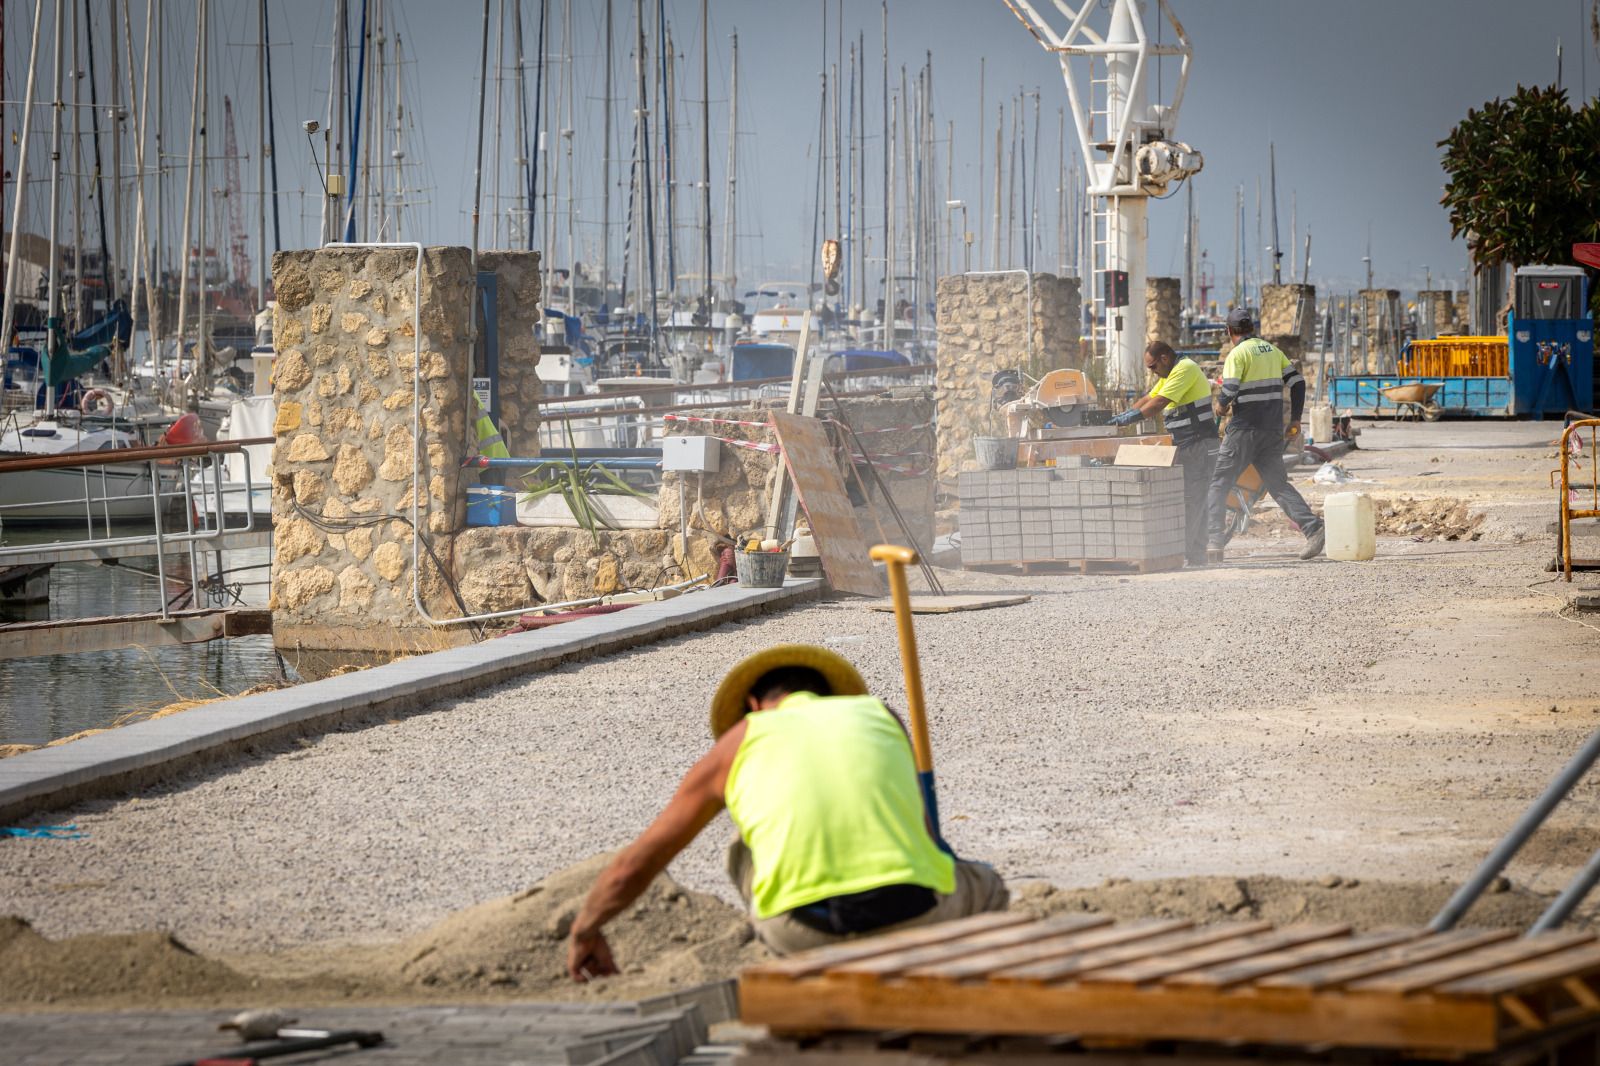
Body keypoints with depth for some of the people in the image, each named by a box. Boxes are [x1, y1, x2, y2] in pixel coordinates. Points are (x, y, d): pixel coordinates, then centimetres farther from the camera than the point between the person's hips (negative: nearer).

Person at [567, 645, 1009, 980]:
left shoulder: (740, 741, 21)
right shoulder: (879, 715, 25)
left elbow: (636, 862, 29)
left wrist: (585, 931, 47)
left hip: (804, 924, 0)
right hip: (912, 911, 1)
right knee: (985, 891, 35)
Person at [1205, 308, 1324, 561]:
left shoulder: (1238, 353, -8)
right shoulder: (1273, 351, 13)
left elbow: (1229, 391, -18)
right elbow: (1297, 382, 12)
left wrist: (1221, 405, 3)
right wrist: (1295, 419, 15)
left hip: (1245, 429, -6)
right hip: (1273, 431, 6)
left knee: (1219, 483, 3)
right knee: (1278, 483, 9)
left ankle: (1215, 541, -4)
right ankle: (1313, 528, -8)